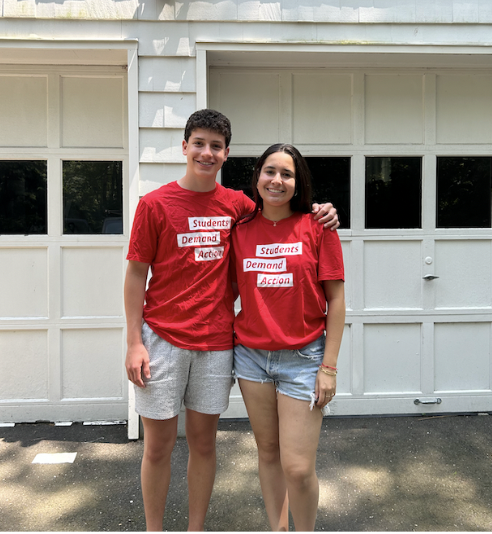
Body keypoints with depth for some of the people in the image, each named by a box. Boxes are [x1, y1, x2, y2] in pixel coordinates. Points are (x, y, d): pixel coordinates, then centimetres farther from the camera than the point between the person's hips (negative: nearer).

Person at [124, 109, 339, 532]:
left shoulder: (237, 204, 5)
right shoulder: (155, 203, -3)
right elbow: (136, 274, -2)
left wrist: (316, 212, 0)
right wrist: (134, 342, -7)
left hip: (216, 340, 2)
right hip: (162, 338, -2)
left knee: (203, 441, 14)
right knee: (158, 445, 8)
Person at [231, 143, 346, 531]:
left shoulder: (317, 226, -5)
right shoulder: (242, 230, 3)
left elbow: (336, 299, -5)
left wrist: (329, 366, -8)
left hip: (302, 357, -3)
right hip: (251, 354, 3)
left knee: (298, 467, -2)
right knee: (268, 451, 16)